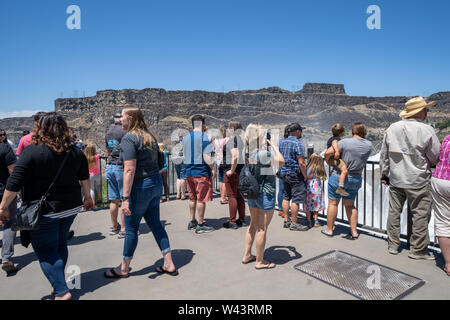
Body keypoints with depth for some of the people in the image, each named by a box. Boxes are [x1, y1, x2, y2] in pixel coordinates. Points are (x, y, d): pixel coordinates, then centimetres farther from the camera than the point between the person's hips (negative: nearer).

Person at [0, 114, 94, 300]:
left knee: (46, 252, 5)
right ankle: (58, 282, 34)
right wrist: (87, 197, 25)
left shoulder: (31, 152, -13)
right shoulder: (75, 152, 3)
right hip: (71, 207, 6)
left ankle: (61, 291, 0)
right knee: (60, 245, 21)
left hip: (45, 212, -5)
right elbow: (84, 177, 13)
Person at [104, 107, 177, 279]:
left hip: (140, 187, -8)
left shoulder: (129, 138, -14)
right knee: (155, 223, 16)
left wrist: (125, 197, -20)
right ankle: (169, 264, 21)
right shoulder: (150, 136, 11)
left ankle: (124, 268, 25)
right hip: (156, 183, 8)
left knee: (131, 228, 7)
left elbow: (129, 170, -21)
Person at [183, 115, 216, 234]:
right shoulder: (203, 136, -11)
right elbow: (206, 156, -17)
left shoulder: (186, 138, 11)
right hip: (202, 172, -7)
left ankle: (192, 221, 26)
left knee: (192, 198, 17)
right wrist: (213, 169, -8)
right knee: (201, 199, 1)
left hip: (189, 171, 7)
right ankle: (200, 225, 7)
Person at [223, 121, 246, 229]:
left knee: (232, 196, -4)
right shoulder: (240, 139, 16)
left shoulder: (232, 140, -14)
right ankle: (242, 219, 21)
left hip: (232, 170, -10)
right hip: (241, 169, 10)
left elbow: (235, 156, -26)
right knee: (239, 195, 14)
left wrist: (231, 171, -19)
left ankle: (232, 221, 1)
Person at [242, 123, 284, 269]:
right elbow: (281, 162, -18)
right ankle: (260, 261, 16)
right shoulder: (263, 153, -22)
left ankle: (247, 255, 30)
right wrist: (274, 146, -7)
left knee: (253, 224, 20)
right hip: (265, 193, -8)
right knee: (262, 228, 4)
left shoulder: (248, 152, 1)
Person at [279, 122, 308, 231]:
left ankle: (286, 220, 20)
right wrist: (305, 176, -9)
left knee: (286, 197, 14)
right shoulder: (298, 144, -15)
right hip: (295, 174, -8)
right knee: (296, 199, -1)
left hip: (283, 172, 8)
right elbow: (301, 163, -19)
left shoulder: (281, 142, 8)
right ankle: (294, 224, 5)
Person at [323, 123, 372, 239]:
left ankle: (329, 229, 17)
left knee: (333, 203, 8)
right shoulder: (369, 145, -1)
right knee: (350, 204, 18)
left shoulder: (345, 142, -16)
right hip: (356, 179, 5)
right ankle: (354, 231, 18)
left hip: (338, 176, -4)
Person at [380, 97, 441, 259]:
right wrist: (427, 166, 17)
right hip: (418, 181, -4)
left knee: (394, 212, 12)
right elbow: (436, 157, -4)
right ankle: (418, 250, 16)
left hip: (395, 179, 5)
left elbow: (384, 154, 8)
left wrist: (384, 173, 17)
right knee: (420, 215, 7)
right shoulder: (426, 130, -12)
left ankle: (393, 245, 22)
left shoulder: (392, 128, 2)